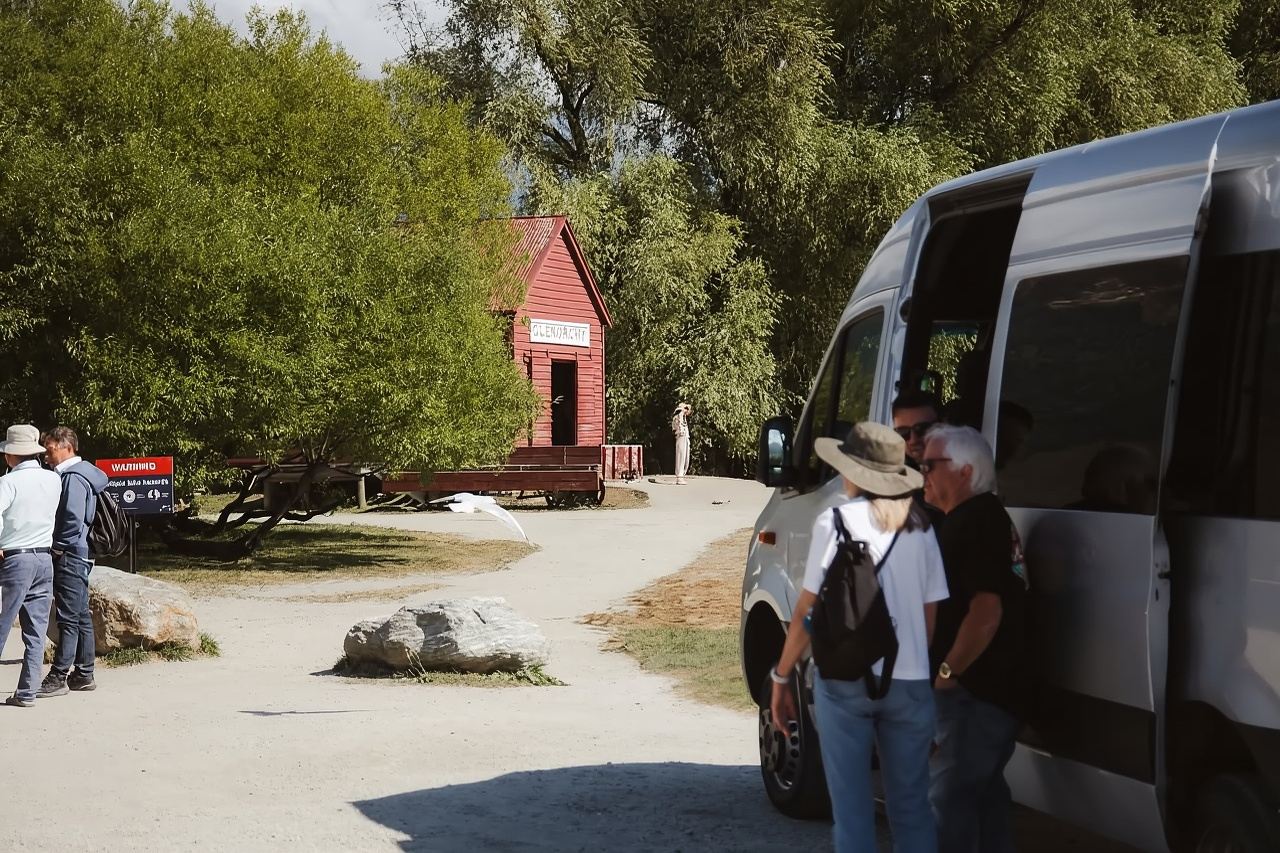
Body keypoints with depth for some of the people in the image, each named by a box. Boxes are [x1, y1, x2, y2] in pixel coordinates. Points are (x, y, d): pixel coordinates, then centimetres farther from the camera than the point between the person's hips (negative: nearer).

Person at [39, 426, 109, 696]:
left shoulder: (74, 478, -15)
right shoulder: (74, 474, 15)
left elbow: (73, 519, -24)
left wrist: (57, 547, -13)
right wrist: (58, 548, 13)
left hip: (70, 556, -10)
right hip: (79, 556, 10)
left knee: (68, 618, -7)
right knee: (81, 617, 12)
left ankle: (58, 677, -5)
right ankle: (83, 674, 17)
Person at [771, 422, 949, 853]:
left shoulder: (835, 522, -6)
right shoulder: (921, 529, 5)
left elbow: (808, 611, -5)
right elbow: (931, 616, 5)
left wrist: (781, 676, 4)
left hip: (844, 680, -3)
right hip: (910, 682, 3)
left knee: (852, 808, 5)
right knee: (911, 807, 11)